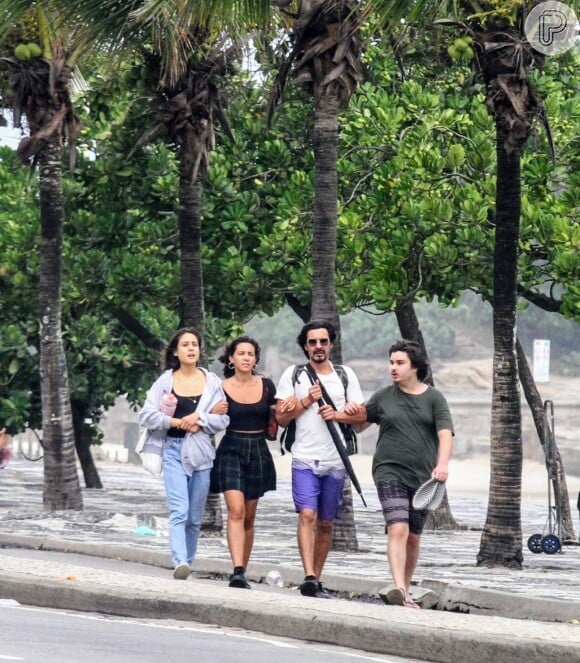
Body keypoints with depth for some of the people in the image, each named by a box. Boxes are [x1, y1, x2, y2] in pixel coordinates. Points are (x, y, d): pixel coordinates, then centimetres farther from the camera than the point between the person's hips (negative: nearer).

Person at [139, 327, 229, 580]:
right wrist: (175, 422, -9)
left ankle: (187, 561, 17)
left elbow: (223, 419, 5)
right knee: (179, 510, -17)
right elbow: (146, 415, 1)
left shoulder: (211, 381, 8)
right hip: (173, 449, -2)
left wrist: (199, 419, -11)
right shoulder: (166, 380, 5)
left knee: (195, 516, 6)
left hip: (201, 452, 2)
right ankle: (180, 562, -29)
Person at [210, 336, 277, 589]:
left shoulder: (266, 386, 6)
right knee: (236, 510, -18)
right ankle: (237, 570, -26)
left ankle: (242, 571, 16)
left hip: (258, 453, 3)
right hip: (231, 451, -3)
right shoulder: (221, 389, -1)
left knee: (248, 517, 8)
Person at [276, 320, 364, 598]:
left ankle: (316, 579, 16)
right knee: (307, 515, -17)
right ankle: (309, 578, -24)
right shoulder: (293, 375, 8)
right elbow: (281, 417, 3)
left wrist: (338, 415, -10)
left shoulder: (346, 375, 12)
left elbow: (362, 415, 8)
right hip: (304, 460, -2)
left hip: (335, 461, 2)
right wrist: (307, 401, -9)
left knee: (326, 523, 7)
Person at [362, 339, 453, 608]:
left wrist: (442, 464, -24)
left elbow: (445, 433, -8)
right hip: (390, 472, -1)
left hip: (422, 475, 1)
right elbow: (360, 419, 19)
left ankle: (406, 591, 22)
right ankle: (398, 589, -29)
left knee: (414, 536, 9)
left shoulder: (433, 398, 3)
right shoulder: (383, 397, 7)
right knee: (398, 528, -19)